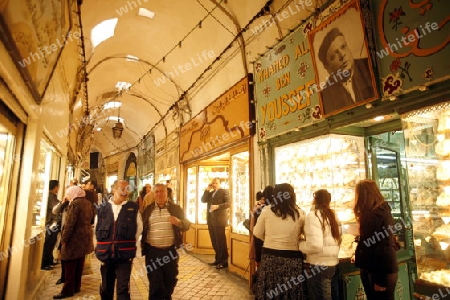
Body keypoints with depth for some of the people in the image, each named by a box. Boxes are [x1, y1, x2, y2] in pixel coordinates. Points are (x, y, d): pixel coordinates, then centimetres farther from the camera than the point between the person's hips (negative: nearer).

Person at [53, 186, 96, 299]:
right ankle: (76, 287, 25)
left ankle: (68, 290, 7)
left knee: (70, 265, 1)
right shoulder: (88, 203, 8)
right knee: (79, 265, 16)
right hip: (84, 238, 8)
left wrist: (64, 239, -15)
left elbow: (70, 223, -19)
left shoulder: (75, 203, -16)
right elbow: (92, 218, 17)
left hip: (75, 238, -8)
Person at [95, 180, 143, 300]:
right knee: (106, 287, 18)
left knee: (123, 288, -3)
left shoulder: (133, 208, -3)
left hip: (125, 254, -3)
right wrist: (102, 245, 11)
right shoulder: (102, 208, 2)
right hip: (106, 253, 3)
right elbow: (96, 229, 13)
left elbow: (138, 229, 4)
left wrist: (130, 245, 5)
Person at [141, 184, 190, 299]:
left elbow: (187, 225, -1)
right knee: (155, 283, 5)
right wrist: (142, 246, -4)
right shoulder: (148, 209, 5)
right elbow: (142, 228, 8)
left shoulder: (176, 208, 1)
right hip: (152, 251, 0)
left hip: (170, 251, 1)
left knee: (170, 280, 16)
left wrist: (179, 222, -22)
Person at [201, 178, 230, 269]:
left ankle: (224, 261, 2)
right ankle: (218, 259, 21)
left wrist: (217, 206, -23)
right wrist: (207, 190, 0)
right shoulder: (210, 193, 18)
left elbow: (228, 203, -12)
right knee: (214, 241, 11)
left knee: (221, 241, -4)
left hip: (219, 220, -7)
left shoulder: (224, 191, -2)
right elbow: (203, 200, 6)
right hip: (211, 219, 7)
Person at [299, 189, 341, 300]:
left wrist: (299, 244, -8)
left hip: (319, 265, -8)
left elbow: (315, 245, -24)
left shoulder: (313, 216, -17)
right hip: (333, 262, 8)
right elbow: (338, 239, 13)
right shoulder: (332, 215, 8)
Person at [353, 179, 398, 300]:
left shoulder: (382, 214, -18)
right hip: (369, 270, 8)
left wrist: (381, 280, -18)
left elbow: (386, 247, -20)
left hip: (382, 273, -8)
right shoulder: (369, 214, 10)